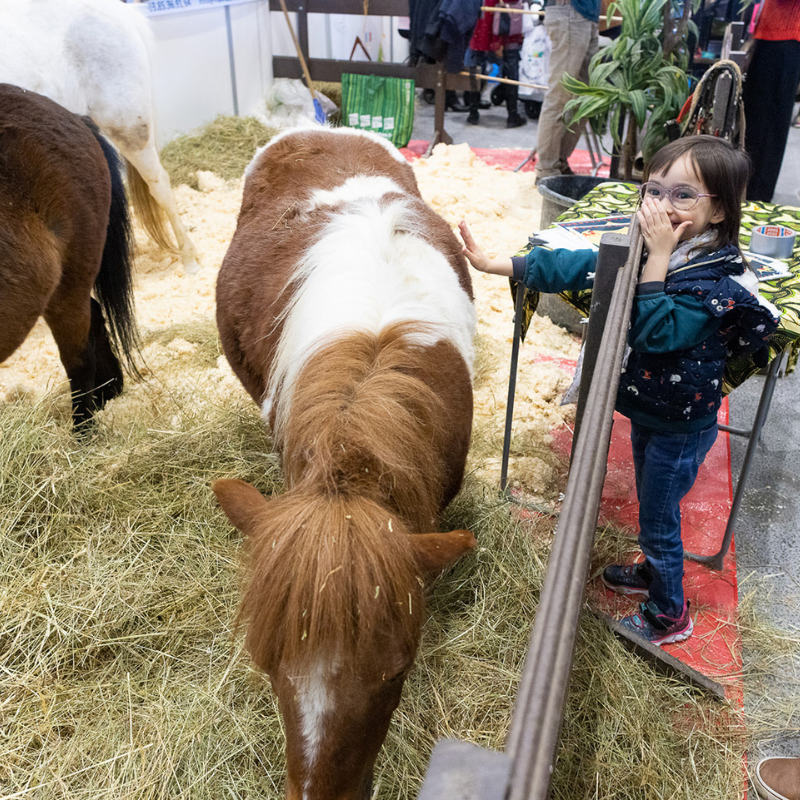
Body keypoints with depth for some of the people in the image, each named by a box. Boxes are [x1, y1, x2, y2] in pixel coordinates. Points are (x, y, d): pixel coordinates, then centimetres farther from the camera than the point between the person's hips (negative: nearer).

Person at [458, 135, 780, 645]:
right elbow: (573, 267, -4)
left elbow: (655, 334, -36)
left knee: (659, 519, 10)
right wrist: (492, 264, -7)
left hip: (681, 427, -7)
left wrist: (659, 258, -35)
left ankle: (670, 614, 33)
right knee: (651, 505, 27)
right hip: (647, 410, 7)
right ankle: (654, 572, 53)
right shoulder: (644, 248, -6)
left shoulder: (717, 281, -27)